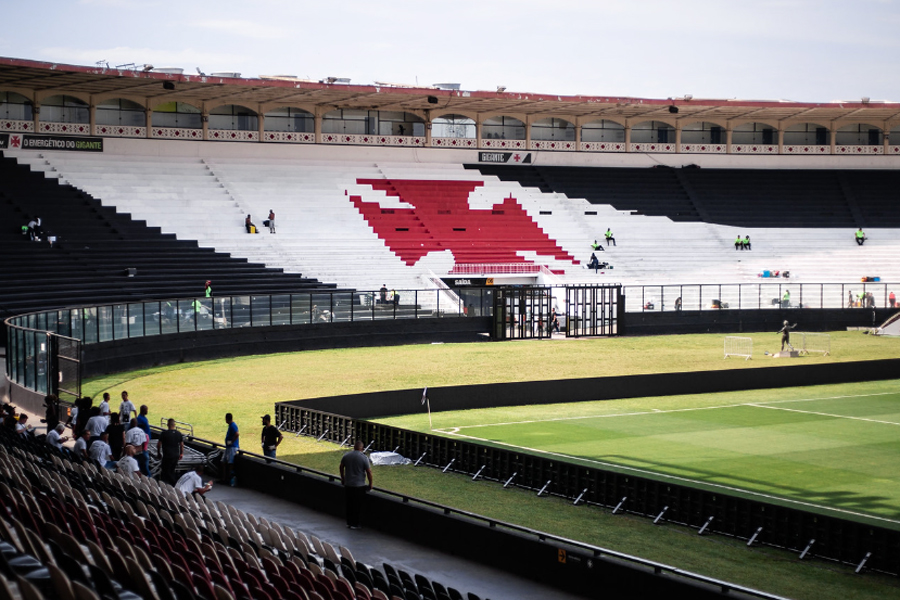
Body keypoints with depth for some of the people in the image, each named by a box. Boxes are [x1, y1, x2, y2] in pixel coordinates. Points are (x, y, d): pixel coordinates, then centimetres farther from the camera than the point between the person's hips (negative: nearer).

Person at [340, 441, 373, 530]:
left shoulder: (346, 456, 1)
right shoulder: (364, 458, -13)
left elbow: (341, 467, 15)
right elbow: (369, 472, -13)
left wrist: (343, 479, 30)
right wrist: (370, 484, -1)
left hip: (348, 485, 4)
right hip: (359, 486, -4)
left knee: (349, 504, 16)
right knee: (358, 506, 6)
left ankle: (349, 522, 24)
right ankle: (356, 524, 12)